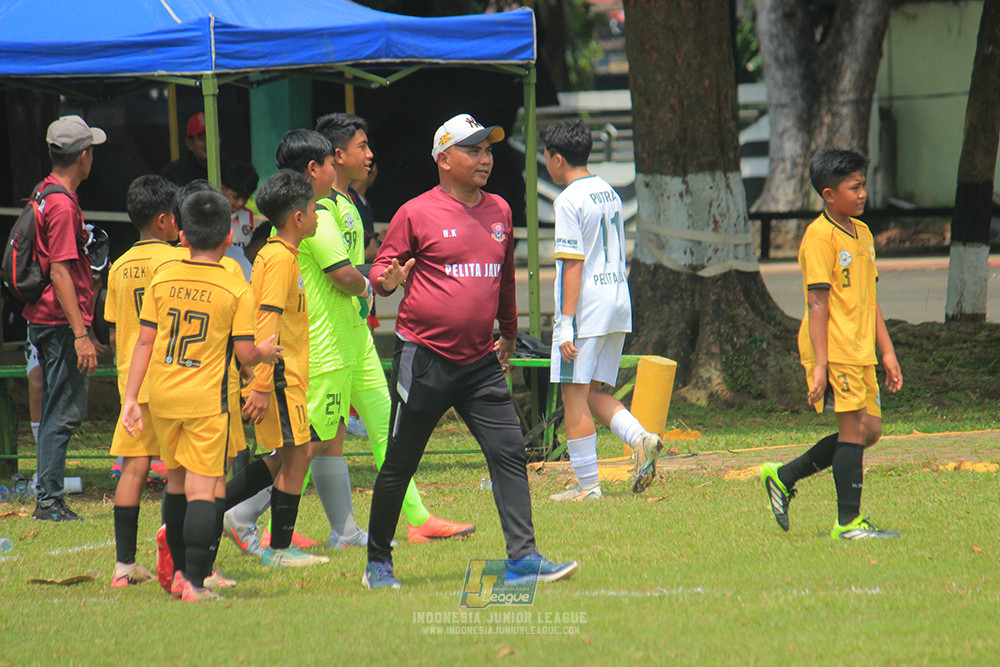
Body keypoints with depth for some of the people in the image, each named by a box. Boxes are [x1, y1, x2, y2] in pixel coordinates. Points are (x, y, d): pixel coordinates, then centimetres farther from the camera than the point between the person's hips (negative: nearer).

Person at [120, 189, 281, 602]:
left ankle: (180, 572, 25)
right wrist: (266, 352, 15)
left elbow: (144, 341, 3)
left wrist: (130, 398, 6)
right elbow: (245, 354, -8)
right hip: (206, 398, -4)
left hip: (162, 396, 4)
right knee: (202, 489, -5)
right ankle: (195, 582, -12)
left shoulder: (161, 281, 2)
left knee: (176, 481, 19)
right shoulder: (236, 290, -7)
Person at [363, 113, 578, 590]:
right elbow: (381, 271, -2)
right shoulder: (416, 214, -6)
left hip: (481, 361, 5)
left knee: (509, 453, -6)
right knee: (400, 464, 3)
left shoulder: (499, 212, 12)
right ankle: (377, 563, 16)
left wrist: (508, 333, 31)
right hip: (424, 360, -5)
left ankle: (522, 559, -7)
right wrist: (389, 279, -25)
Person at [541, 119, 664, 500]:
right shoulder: (609, 193, 15)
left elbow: (573, 264, -16)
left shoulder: (570, 200, -11)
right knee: (592, 393, 15)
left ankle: (587, 485, -2)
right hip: (618, 304, 8)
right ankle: (640, 438, -7)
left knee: (574, 395, -2)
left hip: (586, 309, -8)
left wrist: (566, 322, -16)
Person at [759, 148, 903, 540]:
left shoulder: (862, 233, 15)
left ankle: (783, 477, 20)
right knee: (854, 428, -8)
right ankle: (848, 523, -2)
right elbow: (818, 304, -15)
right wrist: (820, 364, -19)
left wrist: (887, 353, 17)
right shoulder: (820, 236, -11)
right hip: (834, 350, -9)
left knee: (869, 429, 9)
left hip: (860, 351, 9)